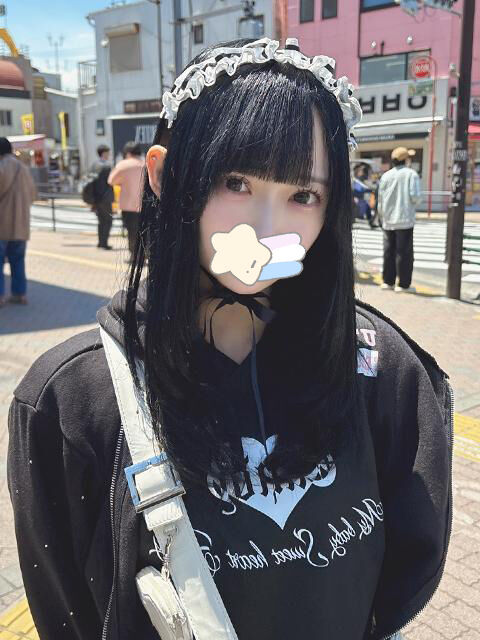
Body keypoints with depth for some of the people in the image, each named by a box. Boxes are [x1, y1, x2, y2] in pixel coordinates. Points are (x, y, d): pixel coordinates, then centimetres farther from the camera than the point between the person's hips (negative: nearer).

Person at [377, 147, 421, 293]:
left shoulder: (386, 176, 5)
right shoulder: (411, 174, -6)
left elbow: (380, 199, 7)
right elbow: (415, 196, -15)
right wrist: (416, 200, 8)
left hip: (388, 221, 4)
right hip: (405, 220, -4)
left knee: (389, 252, 13)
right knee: (404, 253, 0)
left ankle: (387, 281, 17)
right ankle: (403, 284, 1)